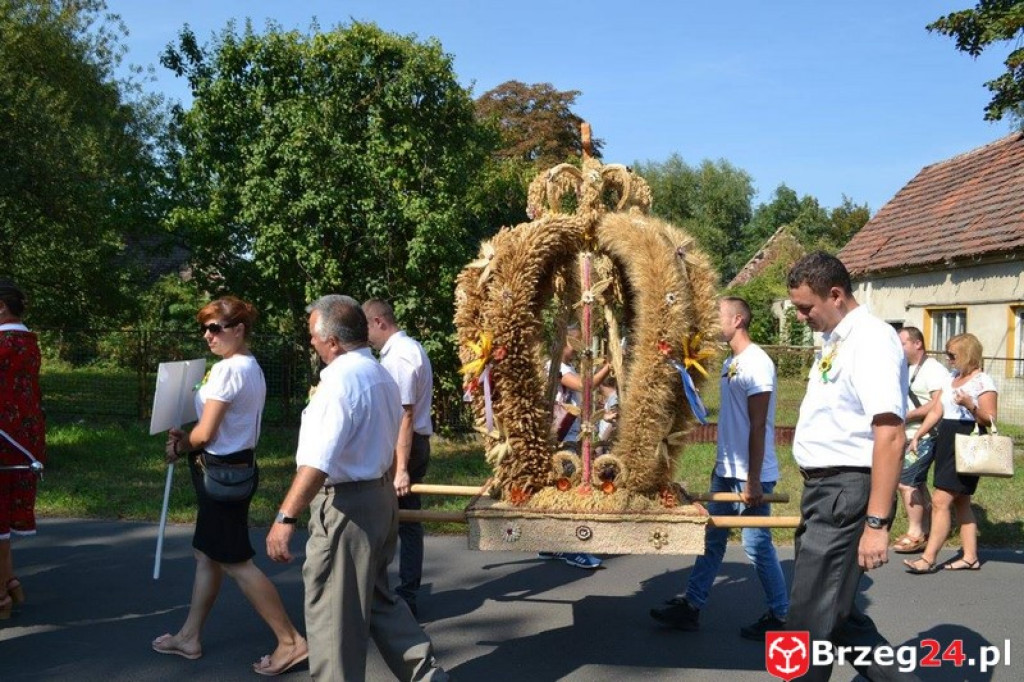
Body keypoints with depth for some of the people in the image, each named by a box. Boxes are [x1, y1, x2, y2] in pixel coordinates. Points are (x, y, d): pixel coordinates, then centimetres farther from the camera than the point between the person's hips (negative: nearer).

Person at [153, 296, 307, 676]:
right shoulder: (251, 368, 10)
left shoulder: (227, 369, -20)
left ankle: (291, 642, 2)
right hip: (236, 467, 10)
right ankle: (189, 637, 29)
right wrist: (186, 440, 3)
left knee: (235, 561, -3)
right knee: (207, 554, 17)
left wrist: (180, 447, 0)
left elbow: (205, 433, -20)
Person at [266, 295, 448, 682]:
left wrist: (286, 517, -28)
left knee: (333, 612, 3)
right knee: (377, 598, 20)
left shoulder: (341, 379, -20)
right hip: (380, 495, 10)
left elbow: (319, 461, -28)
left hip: (345, 505, -10)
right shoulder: (382, 376, 11)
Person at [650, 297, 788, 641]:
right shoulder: (731, 363, 12)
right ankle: (690, 606, 21)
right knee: (712, 540, 13)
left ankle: (779, 617, 15)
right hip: (725, 472, 9)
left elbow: (758, 426, -19)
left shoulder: (756, 363, -16)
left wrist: (753, 480, -20)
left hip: (750, 475, -9)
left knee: (757, 546, 1)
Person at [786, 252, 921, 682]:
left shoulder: (872, 339, -17)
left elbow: (890, 434, -24)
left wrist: (876, 524, -26)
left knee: (810, 624, -1)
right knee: (834, 613, 18)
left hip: (847, 493, -10)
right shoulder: (835, 340, 13)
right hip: (823, 489, 10)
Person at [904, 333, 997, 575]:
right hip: (946, 441, 9)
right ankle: (970, 557, 18)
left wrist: (970, 405, -28)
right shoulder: (951, 378, 14)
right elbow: (936, 411, 15)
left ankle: (928, 559, -9)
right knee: (960, 501, 11)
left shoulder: (983, 382, -9)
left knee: (940, 501, -12)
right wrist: (918, 435, 8)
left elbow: (990, 421, -12)